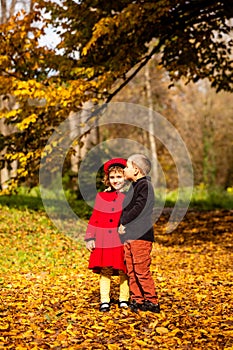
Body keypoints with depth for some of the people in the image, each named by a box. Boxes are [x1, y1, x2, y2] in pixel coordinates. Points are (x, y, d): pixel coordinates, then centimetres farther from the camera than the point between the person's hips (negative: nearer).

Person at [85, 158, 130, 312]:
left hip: (123, 241, -2)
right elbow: (95, 218, 9)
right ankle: (104, 301, 8)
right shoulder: (101, 197, 9)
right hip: (104, 242, 2)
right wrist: (90, 238, 4)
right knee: (105, 271, 4)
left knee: (124, 271, 4)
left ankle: (124, 299, 16)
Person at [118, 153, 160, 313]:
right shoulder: (134, 186, 19)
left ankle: (152, 302, -1)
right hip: (129, 236, 9)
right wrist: (122, 226, 10)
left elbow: (138, 208, -18)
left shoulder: (145, 185, -9)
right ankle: (137, 300, 16)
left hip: (141, 236, -9)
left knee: (142, 270, -8)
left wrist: (123, 222, -10)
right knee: (132, 271, 10)